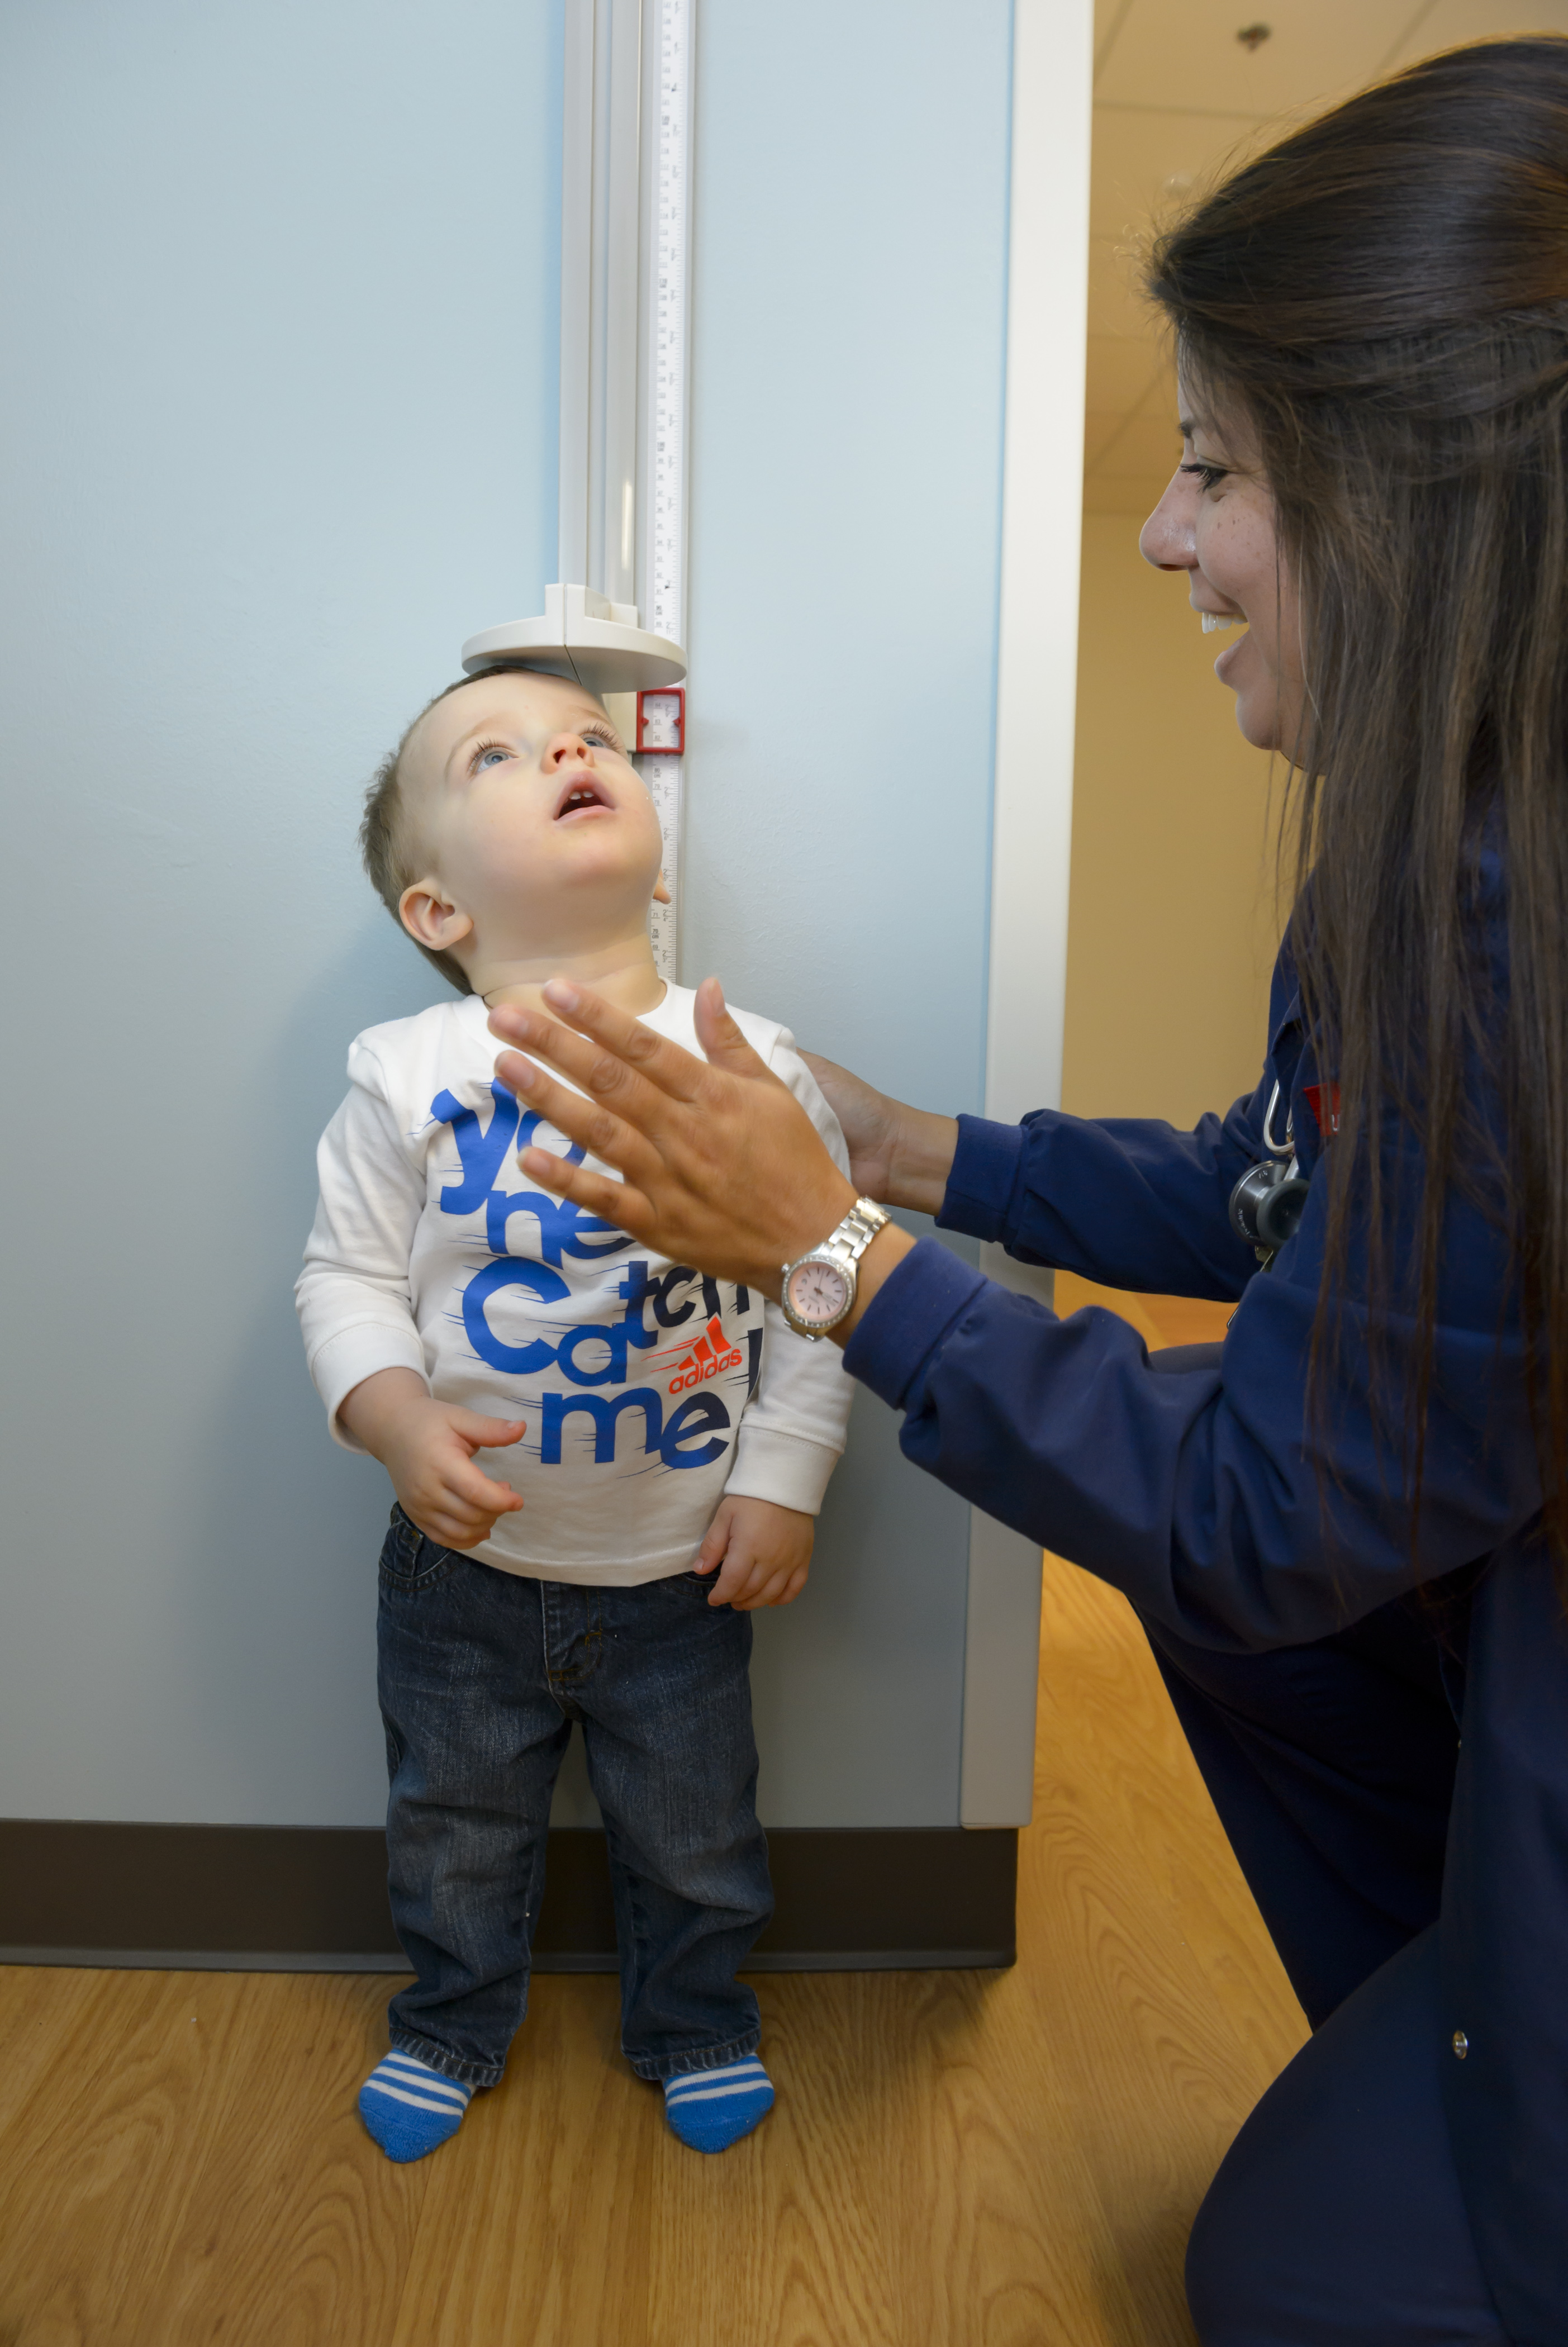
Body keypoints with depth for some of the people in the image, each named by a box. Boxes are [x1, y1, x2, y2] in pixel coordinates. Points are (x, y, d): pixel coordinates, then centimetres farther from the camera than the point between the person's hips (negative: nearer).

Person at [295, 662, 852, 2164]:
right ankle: (451, 2025, 51)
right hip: (466, 1561, 1)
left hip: (681, 1568, 0)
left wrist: (781, 1481, -11)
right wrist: (395, 1418, -23)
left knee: (693, 1832, 20)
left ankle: (696, 2024, 50)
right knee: (454, 1829, 23)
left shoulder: (753, 1065, -11)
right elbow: (348, 1277, -6)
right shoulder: (407, 1074, -11)